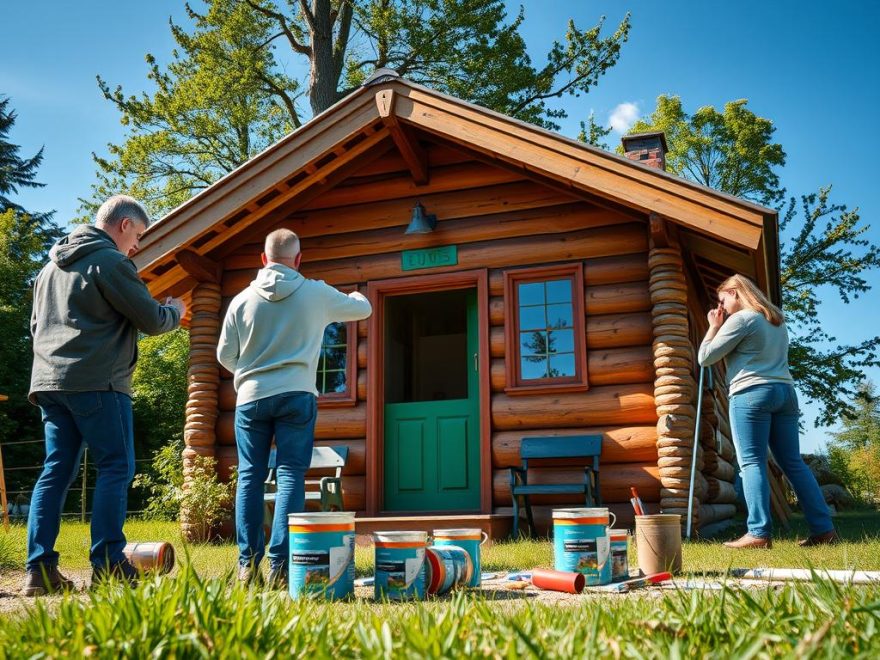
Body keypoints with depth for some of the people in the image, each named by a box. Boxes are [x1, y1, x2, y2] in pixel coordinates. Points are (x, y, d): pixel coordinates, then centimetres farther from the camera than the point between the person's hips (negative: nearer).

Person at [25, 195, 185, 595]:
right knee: (116, 468, -3)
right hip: (97, 383, -8)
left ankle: (39, 569, 5)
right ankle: (107, 565, -7)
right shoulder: (110, 261, -7)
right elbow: (151, 320, -5)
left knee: (56, 471, 8)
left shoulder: (52, 265, 20)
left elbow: (36, 324, 29)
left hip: (49, 382, 8)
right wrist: (175, 312, 15)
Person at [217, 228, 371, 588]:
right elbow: (363, 309, 18)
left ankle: (248, 565, 4)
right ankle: (279, 565, -5)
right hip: (296, 397, -1)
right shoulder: (317, 294, 1)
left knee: (250, 477, 7)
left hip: (251, 398, 2)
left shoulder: (242, 300, 3)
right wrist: (356, 295, 42)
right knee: (290, 477, -1)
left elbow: (225, 355, 10)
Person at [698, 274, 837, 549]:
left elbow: (705, 357, -5)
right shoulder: (777, 320, 22)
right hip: (785, 391, 8)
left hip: (752, 394, -8)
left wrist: (714, 327, 8)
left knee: (752, 463, -8)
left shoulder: (740, 319, -5)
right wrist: (722, 326, 25)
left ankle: (759, 534, -13)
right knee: (794, 463, 8)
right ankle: (824, 529, 5)